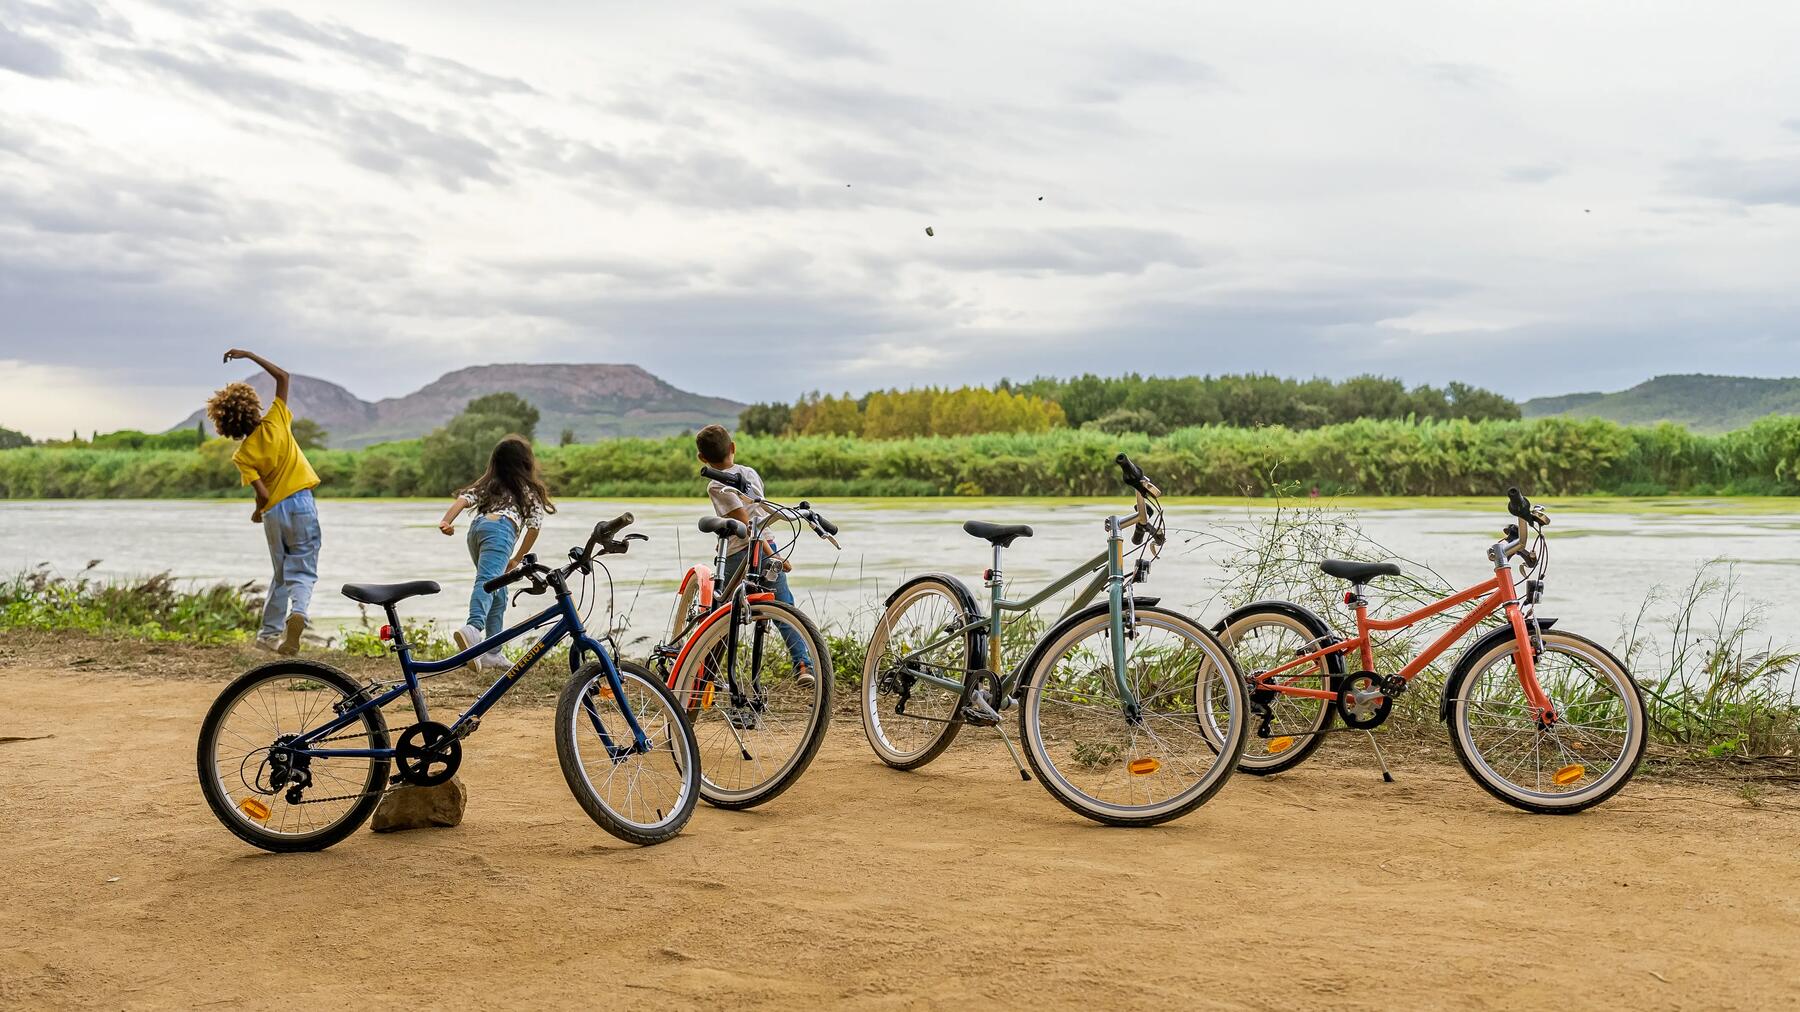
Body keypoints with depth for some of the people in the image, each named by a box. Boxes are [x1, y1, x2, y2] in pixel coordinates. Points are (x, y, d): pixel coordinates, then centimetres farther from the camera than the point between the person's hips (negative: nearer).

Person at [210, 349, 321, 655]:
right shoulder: (275, 422, -5)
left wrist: (257, 512, 9)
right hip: (301, 504, -1)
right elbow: (283, 376, 4)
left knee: (281, 574, 19)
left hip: (273, 513, 1)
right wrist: (249, 355, 5)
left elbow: (263, 494, -12)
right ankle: (298, 611, -30)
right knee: (302, 572, 0)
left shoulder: (242, 456, -6)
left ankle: (269, 632, 20)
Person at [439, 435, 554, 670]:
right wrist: (517, 559, 20)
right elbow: (534, 526, 13)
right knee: (488, 581, -28)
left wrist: (446, 522, -3)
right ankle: (473, 629, -55)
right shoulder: (531, 490, 21)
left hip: (476, 527, 6)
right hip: (500, 529, -6)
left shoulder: (487, 484, 31)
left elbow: (464, 498, 12)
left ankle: (493, 653, 18)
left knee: (498, 593, 19)